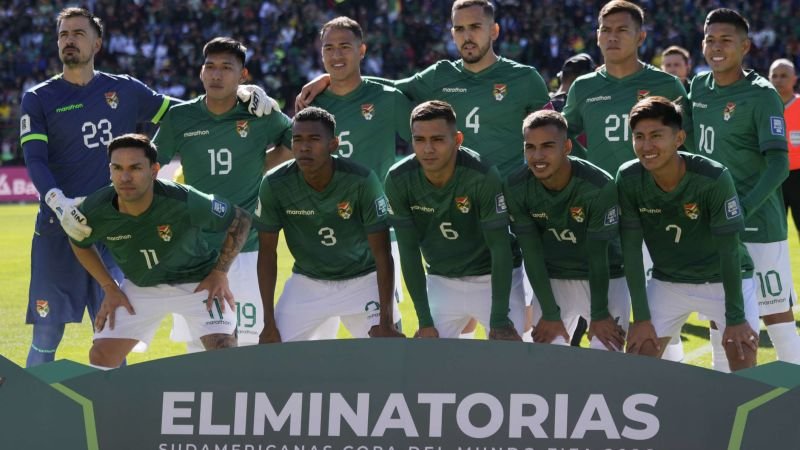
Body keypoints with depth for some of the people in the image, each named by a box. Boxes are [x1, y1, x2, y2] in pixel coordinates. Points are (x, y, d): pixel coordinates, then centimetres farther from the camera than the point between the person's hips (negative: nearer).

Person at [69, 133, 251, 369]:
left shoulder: (186, 202, -33)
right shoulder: (95, 212, -24)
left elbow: (241, 220, -14)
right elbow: (80, 244, 3)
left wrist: (220, 272, -15)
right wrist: (109, 287, -1)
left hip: (197, 281, -3)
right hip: (139, 287, 3)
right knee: (101, 356, -5)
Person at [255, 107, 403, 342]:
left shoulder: (361, 181, -23)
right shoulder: (275, 185, -17)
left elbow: (382, 254, -19)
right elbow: (267, 253, -8)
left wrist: (386, 322, -23)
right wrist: (269, 323, -11)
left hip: (362, 281, -2)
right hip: (306, 283, 2)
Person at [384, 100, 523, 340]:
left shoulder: (483, 176, -25)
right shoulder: (399, 180, -16)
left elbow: (500, 248, -21)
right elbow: (408, 250, -9)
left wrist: (500, 320, -25)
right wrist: (425, 321, -11)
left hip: (494, 280, -3)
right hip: (441, 282, 3)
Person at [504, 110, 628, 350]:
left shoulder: (599, 186, -27)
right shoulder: (516, 188, -16)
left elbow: (598, 254, -20)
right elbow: (531, 253, -11)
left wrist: (600, 314, -13)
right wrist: (550, 314, -11)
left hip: (605, 279, -3)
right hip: (552, 281, 3)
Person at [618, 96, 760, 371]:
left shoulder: (714, 178, -27)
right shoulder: (628, 179, -17)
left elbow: (729, 249, -22)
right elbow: (631, 248, -11)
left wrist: (735, 318, -21)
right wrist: (641, 317, -13)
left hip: (724, 279, -3)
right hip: (668, 282, 3)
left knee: (743, 354, -15)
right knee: (637, 354, -3)